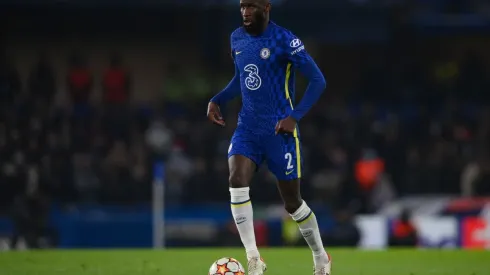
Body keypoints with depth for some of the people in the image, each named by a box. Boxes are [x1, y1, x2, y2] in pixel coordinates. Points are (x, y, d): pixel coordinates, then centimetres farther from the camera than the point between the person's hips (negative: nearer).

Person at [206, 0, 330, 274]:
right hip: (247, 128, 5)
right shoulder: (237, 38, 6)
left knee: (292, 202, 5)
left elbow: (318, 80, -13)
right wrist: (217, 100, 7)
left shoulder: (284, 40, -14)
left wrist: (295, 116, -22)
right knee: (237, 182, -21)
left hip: (279, 130, -5)